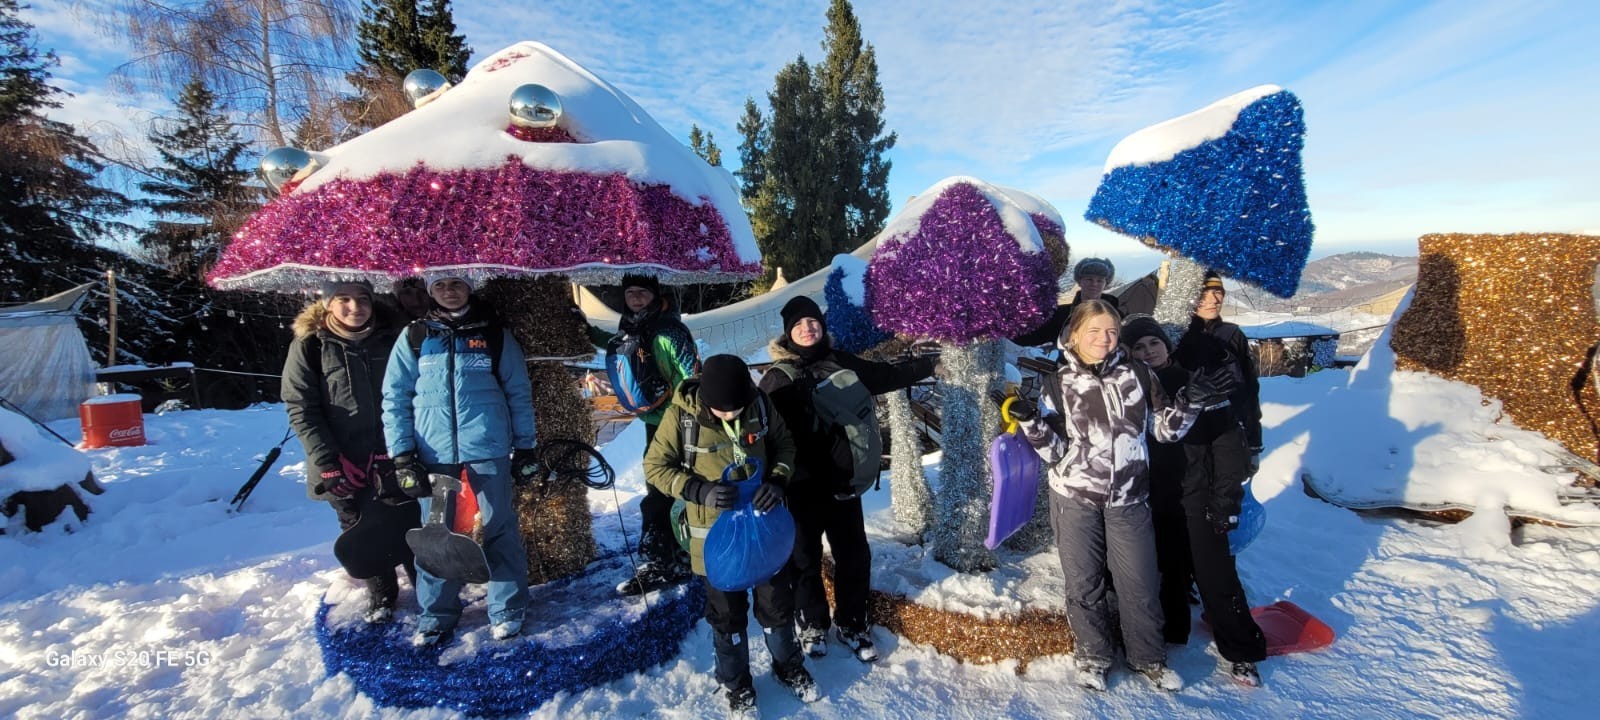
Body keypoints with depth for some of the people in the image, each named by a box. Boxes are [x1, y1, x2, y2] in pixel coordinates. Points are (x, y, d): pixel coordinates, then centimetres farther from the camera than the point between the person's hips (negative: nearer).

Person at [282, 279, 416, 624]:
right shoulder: (309, 345, -4)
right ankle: (381, 595, 34)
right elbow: (301, 409, -5)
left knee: (410, 530, 2)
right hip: (343, 467, 0)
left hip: (393, 461, 0)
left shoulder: (391, 338, 0)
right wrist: (327, 462, -12)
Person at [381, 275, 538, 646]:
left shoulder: (495, 334, 4)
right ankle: (438, 612, 28)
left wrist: (525, 447, 3)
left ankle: (507, 608, 20)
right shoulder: (414, 336, 6)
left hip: (489, 453, -1)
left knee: (498, 529, 6)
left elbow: (519, 393, 5)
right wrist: (402, 455, -1)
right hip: (434, 455, 1)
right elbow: (394, 399, 5)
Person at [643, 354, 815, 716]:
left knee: (777, 601, 19)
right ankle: (736, 683, 40)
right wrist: (701, 491, -26)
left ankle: (789, 666, 45)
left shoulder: (760, 403, -15)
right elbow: (655, 466, -11)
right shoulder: (681, 414, -21)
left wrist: (779, 481, -17)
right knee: (726, 611, 15)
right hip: (716, 530, -2)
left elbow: (785, 444, 2)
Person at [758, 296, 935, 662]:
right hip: (800, 485, -2)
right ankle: (812, 623, 37)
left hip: (841, 480, 3)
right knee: (805, 558, 14)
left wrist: (930, 364, 18)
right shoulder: (777, 378, -6)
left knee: (854, 555, 15)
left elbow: (887, 376, 15)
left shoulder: (842, 363, 2)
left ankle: (851, 623, 37)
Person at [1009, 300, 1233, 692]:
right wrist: (1032, 423, -24)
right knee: (1084, 584, 12)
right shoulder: (1058, 383, -5)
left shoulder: (1137, 373, -1)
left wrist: (1191, 401, -9)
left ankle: (1148, 657, 37)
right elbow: (1054, 451, -6)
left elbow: (1164, 428, 7)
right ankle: (1093, 657, 34)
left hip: (1128, 499, 2)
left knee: (1140, 583, 12)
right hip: (1075, 498, -1)